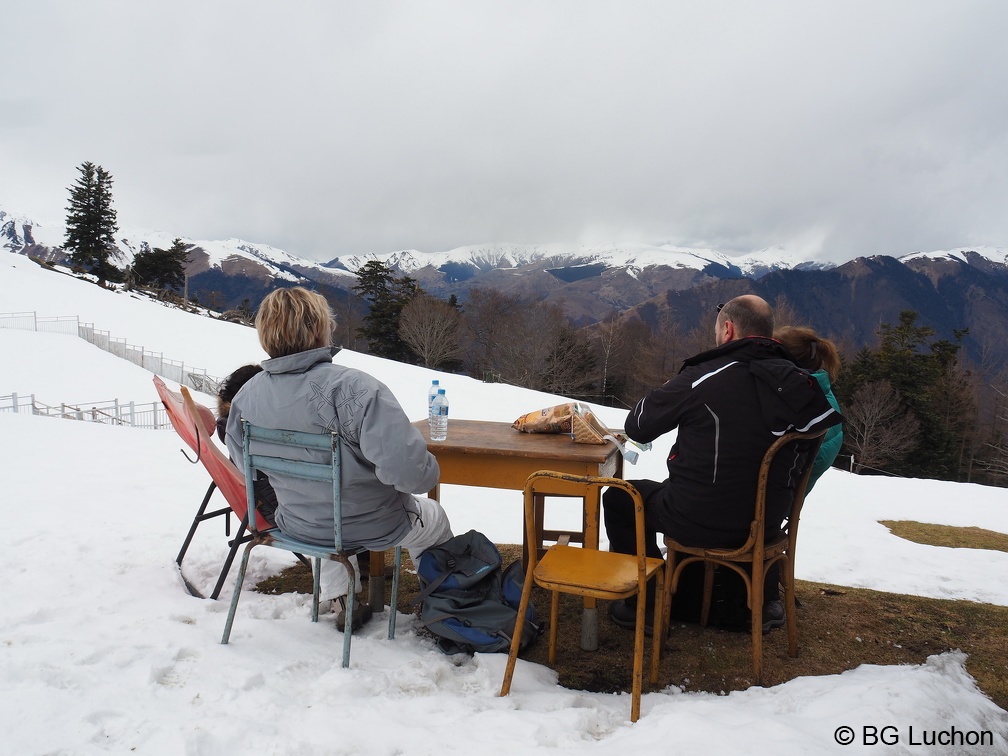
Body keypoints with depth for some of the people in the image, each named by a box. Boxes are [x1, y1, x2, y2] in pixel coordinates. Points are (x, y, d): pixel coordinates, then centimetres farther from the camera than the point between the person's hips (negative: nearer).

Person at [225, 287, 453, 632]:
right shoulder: (355, 388, -32)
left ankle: (343, 602, 49)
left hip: (296, 526, 5)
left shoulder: (246, 395, -13)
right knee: (433, 518, 28)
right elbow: (408, 470, -38)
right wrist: (429, 471, -14)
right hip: (371, 528, -4)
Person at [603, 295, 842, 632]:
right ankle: (764, 599, 41)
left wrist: (670, 392, 9)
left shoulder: (702, 377, -21)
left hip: (698, 523, -5)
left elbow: (637, 426, -11)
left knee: (619, 497, 18)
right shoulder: (799, 384, -6)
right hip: (767, 525, 6)